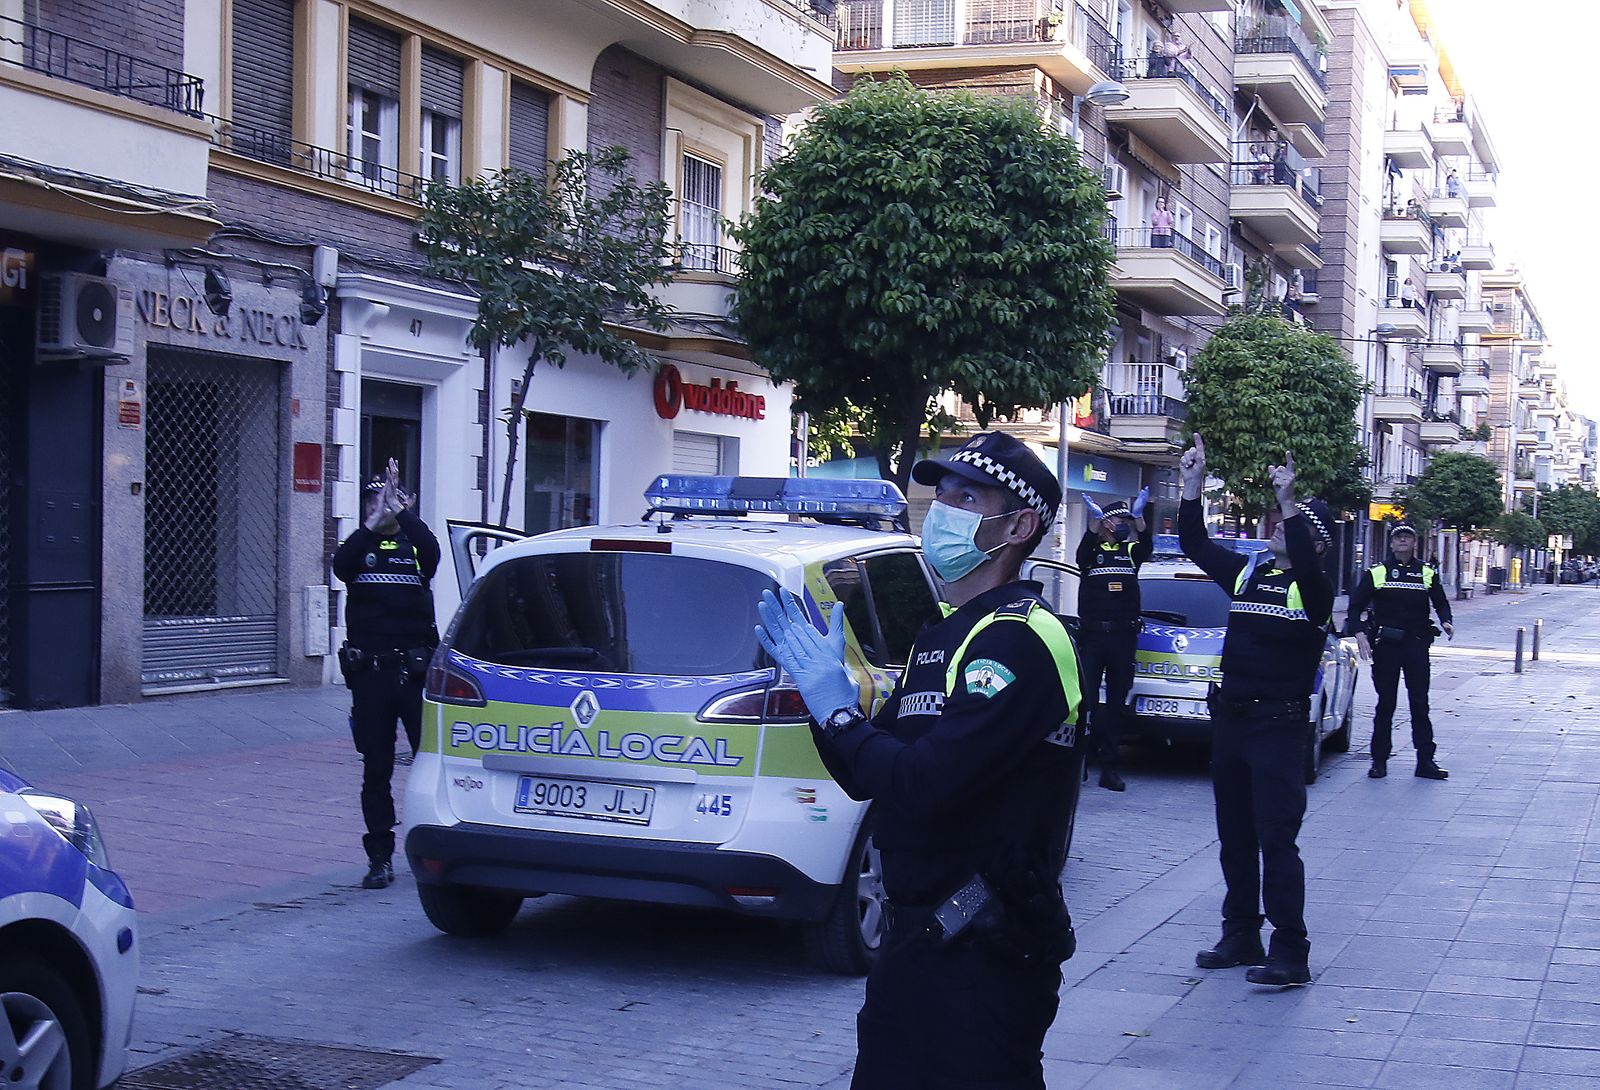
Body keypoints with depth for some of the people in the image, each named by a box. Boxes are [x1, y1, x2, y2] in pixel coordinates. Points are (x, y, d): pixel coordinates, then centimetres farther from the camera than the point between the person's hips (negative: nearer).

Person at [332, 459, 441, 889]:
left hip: (415, 670, -1)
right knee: (376, 771, 5)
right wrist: (371, 524, -23)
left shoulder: (413, 543, 8)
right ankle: (380, 858, 11)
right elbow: (340, 566, -13)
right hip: (369, 672, 1)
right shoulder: (361, 544, 9)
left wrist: (399, 510, -21)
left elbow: (431, 549, -16)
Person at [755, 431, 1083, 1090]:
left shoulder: (1020, 641, -17)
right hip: (917, 937, 9)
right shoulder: (943, 636, 13)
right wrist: (831, 698, -4)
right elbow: (869, 776, 13)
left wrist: (835, 709, -13)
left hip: (984, 959, -9)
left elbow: (923, 786, -27)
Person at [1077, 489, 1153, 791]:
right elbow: (1084, 548, -19)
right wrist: (1095, 520, -37)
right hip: (1091, 633, -3)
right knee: (1085, 698, -9)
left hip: (1123, 636, 3)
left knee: (1117, 703, 4)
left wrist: (1139, 517, -30)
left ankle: (1110, 767, 7)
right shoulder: (1093, 551, 5)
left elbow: (1147, 544, -10)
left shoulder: (1131, 551, 11)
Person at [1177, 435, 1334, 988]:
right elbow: (1195, 545, 10)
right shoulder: (1248, 573, 10)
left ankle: (1290, 953, -4)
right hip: (1229, 719, 7)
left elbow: (1304, 563, -31)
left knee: (1277, 840, -8)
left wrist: (1289, 503, -38)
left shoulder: (1313, 588, -9)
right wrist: (1192, 487, -2)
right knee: (1235, 838, 13)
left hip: (1278, 728, -7)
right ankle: (1241, 936, 24)